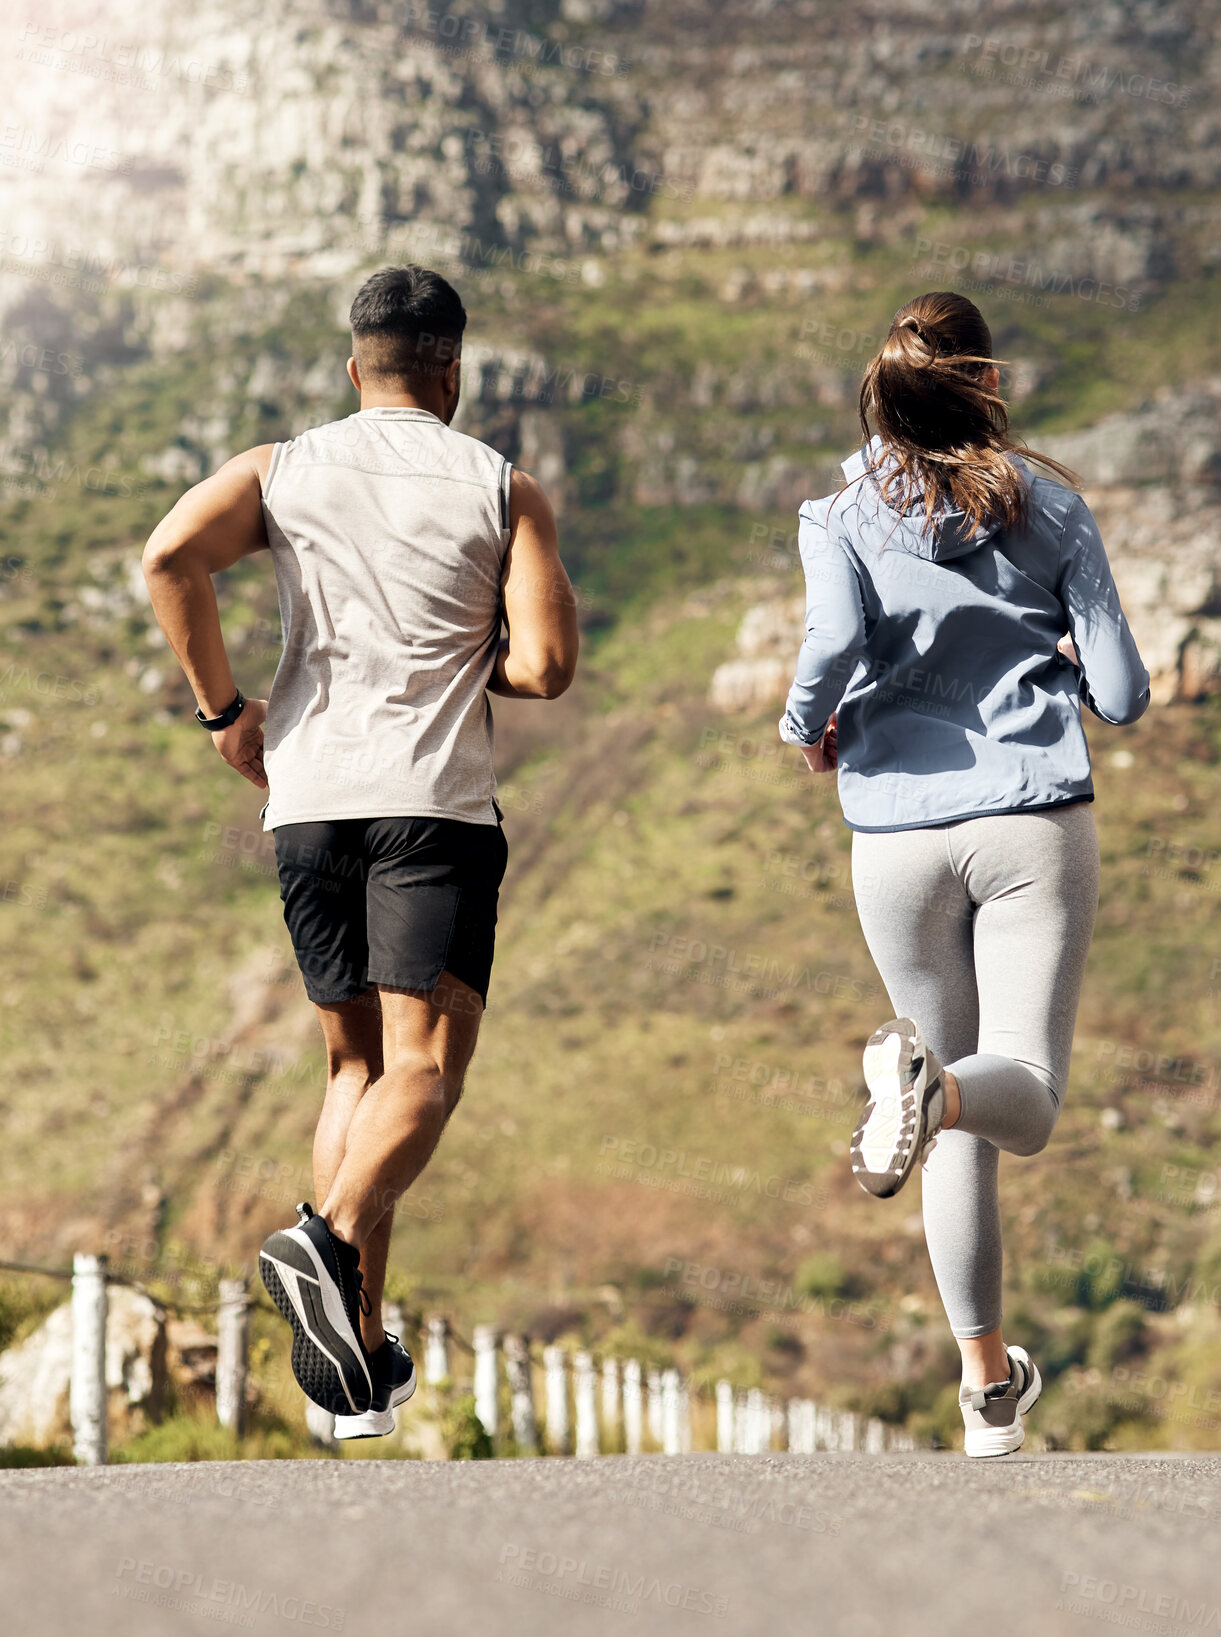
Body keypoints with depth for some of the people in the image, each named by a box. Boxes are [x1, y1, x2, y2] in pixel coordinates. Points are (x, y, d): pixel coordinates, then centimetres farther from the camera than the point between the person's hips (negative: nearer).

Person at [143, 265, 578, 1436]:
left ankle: (359, 1361, 8)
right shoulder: (503, 489, 6)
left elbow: (170, 556, -8)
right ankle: (329, 1243, -39)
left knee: (355, 1066, 15)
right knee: (423, 1071, -9)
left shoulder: (280, 472, 11)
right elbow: (547, 664, -5)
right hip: (436, 803, -4)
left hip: (307, 800, 4)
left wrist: (222, 707, 2)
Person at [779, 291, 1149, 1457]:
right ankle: (931, 1084, -44)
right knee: (1024, 1101, -8)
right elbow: (1121, 696, 3)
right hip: (1038, 824, -1)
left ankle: (988, 1385, 16)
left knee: (960, 1135, 14)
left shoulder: (844, 516, 3)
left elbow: (835, 638, -17)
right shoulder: (1052, 509, 6)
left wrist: (806, 726, 4)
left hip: (901, 832, 1)